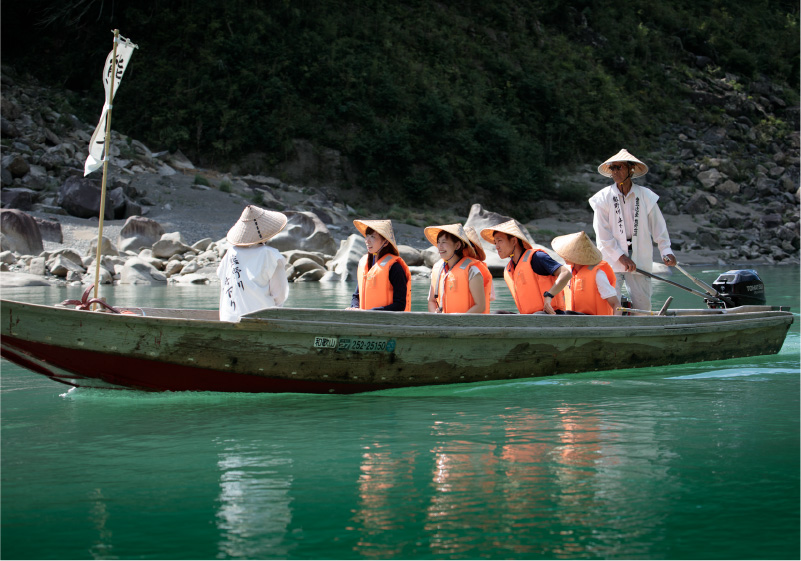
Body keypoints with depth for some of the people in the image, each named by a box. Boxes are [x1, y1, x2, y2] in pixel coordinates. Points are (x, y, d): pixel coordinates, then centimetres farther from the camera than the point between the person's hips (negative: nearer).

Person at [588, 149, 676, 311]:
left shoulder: (646, 196, 5)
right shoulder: (603, 198, 0)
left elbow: (658, 226, 10)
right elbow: (603, 234, -4)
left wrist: (666, 251, 0)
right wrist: (621, 257, -11)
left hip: (640, 259, 2)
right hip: (612, 260, -2)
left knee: (642, 304, 1)